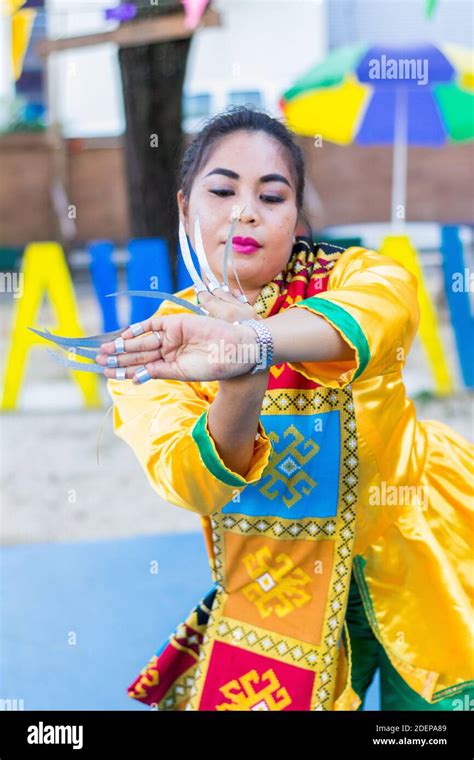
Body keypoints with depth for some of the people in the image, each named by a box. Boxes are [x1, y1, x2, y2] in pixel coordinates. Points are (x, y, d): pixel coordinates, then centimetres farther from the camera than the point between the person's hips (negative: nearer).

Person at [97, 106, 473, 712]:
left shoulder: (350, 275, -13)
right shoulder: (149, 351, -10)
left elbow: (380, 305, -40)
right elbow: (191, 482, -28)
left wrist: (249, 342, -60)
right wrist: (241, 383, -49)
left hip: (419, 556, -1)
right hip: (282, 588, 1)